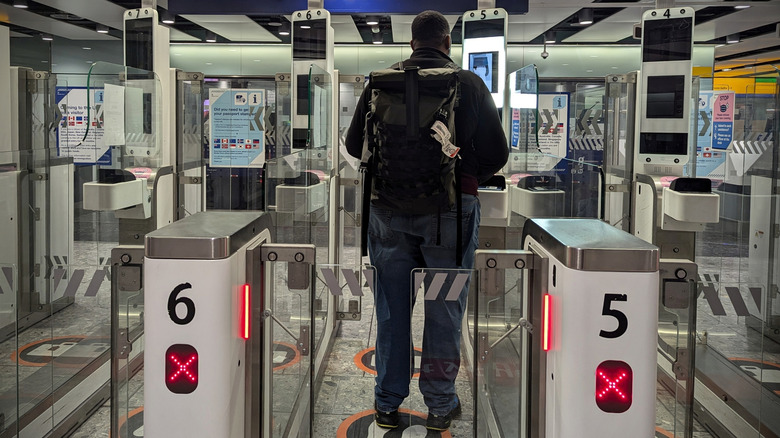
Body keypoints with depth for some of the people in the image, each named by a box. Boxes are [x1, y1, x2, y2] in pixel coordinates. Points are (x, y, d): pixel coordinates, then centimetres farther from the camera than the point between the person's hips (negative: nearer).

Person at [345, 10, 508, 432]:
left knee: (391, 307, 11)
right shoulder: (469, 83, -4)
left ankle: (387, 403, 20)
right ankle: (440, 405, 19)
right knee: (444, 310, 9)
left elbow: (354, 143, 9)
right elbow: (496, 152, -3)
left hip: (388, 204, 2)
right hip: (450, 207, -2)